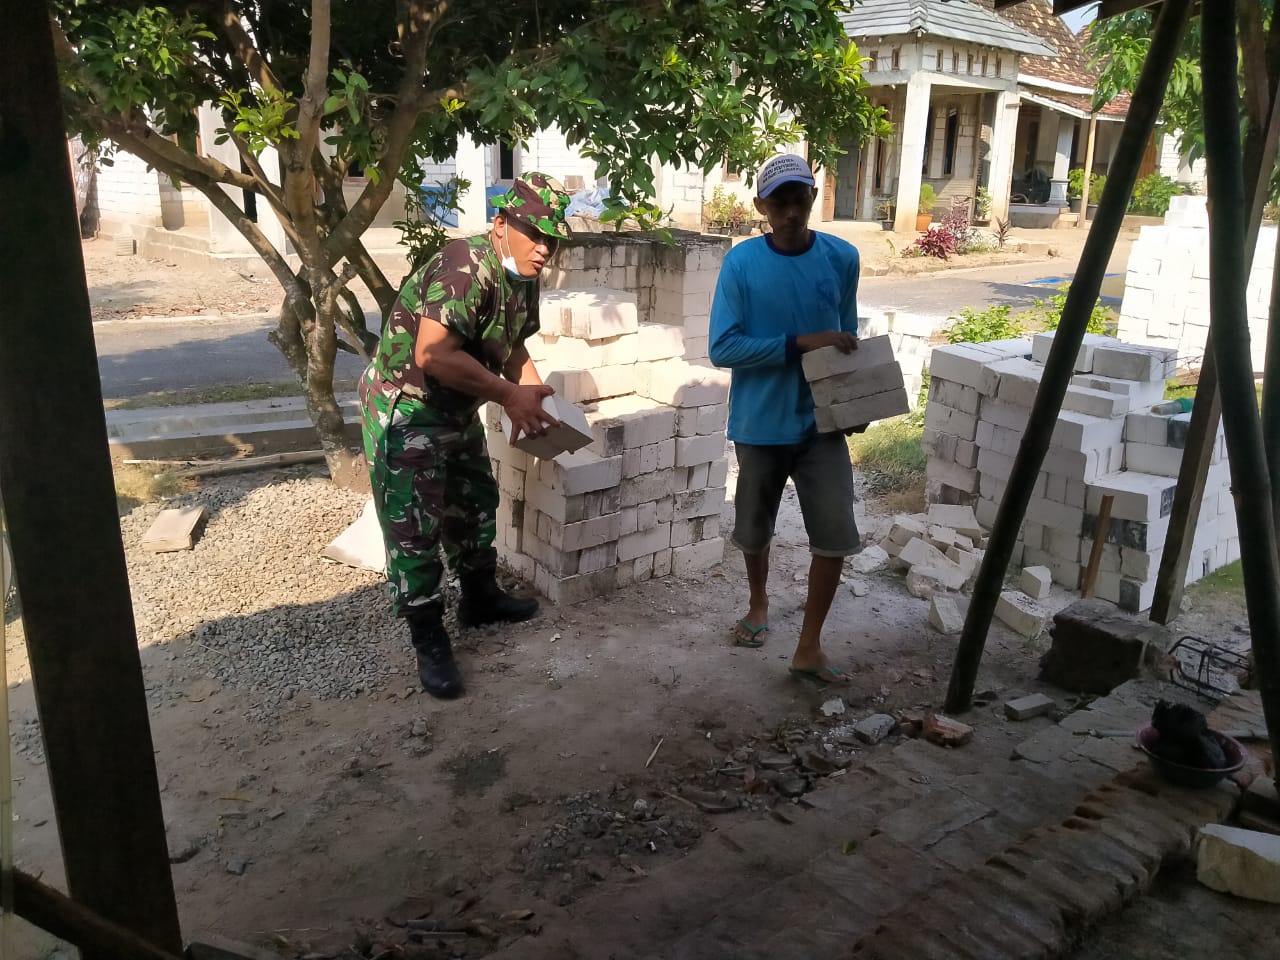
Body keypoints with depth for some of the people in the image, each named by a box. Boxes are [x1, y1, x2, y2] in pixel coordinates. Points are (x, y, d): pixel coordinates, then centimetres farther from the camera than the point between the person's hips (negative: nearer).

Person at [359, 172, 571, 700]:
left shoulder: (522, 279, 3)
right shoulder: (466, 266, -28)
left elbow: (512, 347, 16)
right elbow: (433, 354, -35)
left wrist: (532, 401, 0)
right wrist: (510, 395, -27)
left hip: (458, 413, 10)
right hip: (406, 413, -9)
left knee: (474, 506, 22)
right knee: (414, 531, -3)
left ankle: (481, 598, 42)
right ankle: (429, 644, 9)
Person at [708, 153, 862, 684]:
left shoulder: (842, 257, -1)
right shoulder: (741, 262, -10)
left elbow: (846, 337, 11)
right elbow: (722, 348, -15)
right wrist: (800, 342, -23)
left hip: (820, 421, 2)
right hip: (759, 422, -1)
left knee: (836, 534, -4)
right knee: (755, 527, 16)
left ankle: (808, 647, 9)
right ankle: (758, 604, 44)